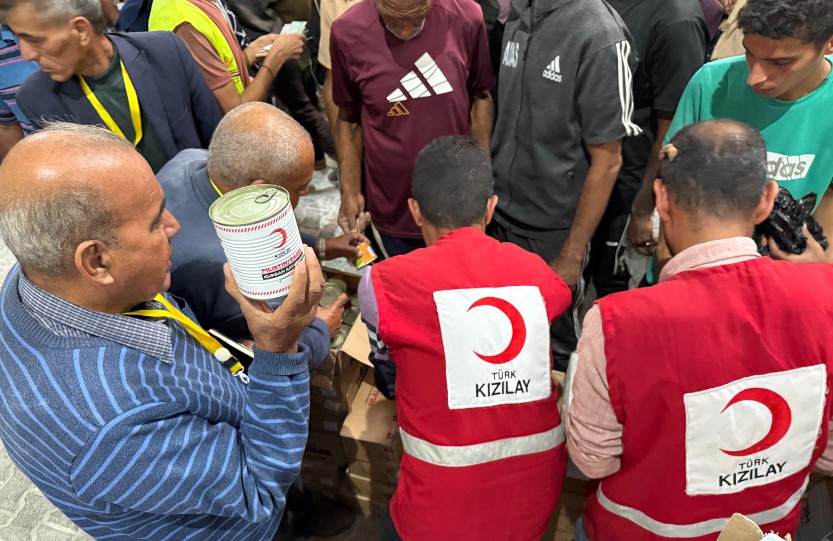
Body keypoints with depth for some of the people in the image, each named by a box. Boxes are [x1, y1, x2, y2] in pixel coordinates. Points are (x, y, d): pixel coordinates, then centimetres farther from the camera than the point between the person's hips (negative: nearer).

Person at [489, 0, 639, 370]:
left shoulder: (599, 34, -17)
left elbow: (606, 161, -15)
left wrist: (571, 257, -13)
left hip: (552, 229, -5)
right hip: (499, 214, 6)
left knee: (555, 343, 14)